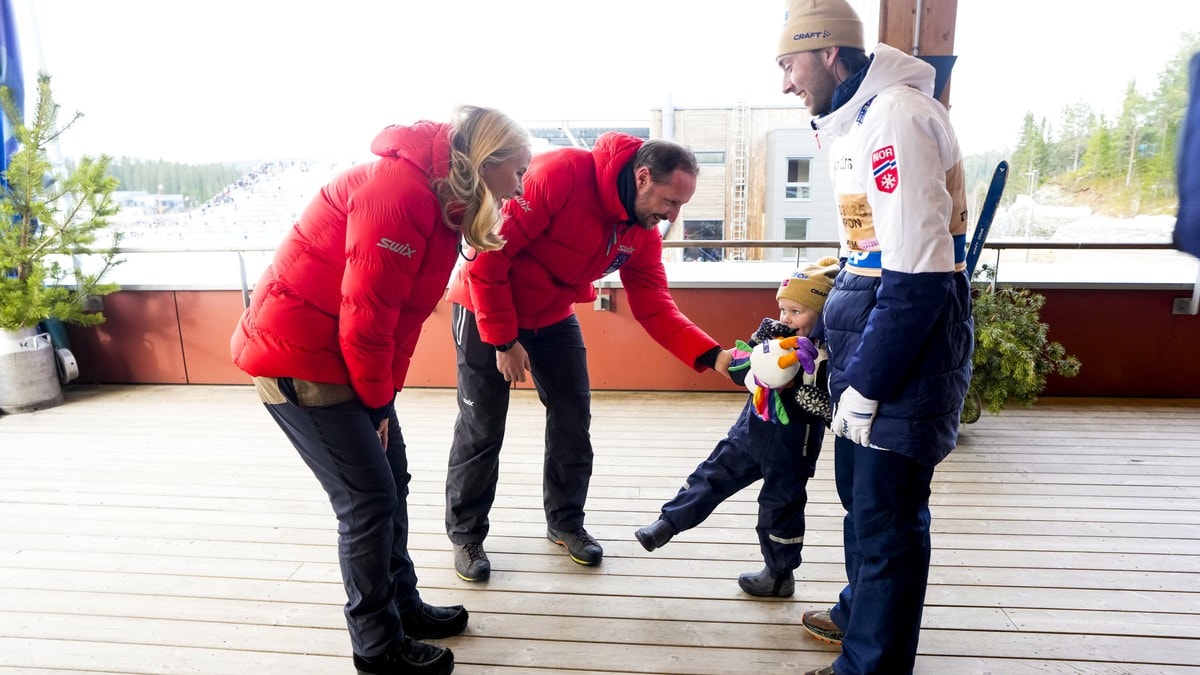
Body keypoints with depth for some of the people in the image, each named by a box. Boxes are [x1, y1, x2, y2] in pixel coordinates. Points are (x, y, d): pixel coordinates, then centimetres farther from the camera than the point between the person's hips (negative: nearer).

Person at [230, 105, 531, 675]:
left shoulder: (440, 200, 7)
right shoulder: (399, 191, -24)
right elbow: (366, 314, -24)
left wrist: (384, 397, 5)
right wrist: (378, 401, -10)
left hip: (346, 356, 9)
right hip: (299, 359, -9)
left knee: (391, 479, 14)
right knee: (368, 499, -2)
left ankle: (403, 606, 32)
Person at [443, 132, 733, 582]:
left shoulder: (643, 232, -8)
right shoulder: (561, 174, -29)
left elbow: (653, 306, -10)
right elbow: (488, 253, -27)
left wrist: (711, 355, -25)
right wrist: (503, 341, -22)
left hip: (552, 317, 6)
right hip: (486, 311, -6)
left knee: (573, 418, 6)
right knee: (482, 427, 0)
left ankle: (565, 522, 25)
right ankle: (465, 534, 19)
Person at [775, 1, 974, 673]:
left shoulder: (896, 117, -18)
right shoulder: (859, 119, 14)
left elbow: (918, 275, -24)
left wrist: (864, 383, -19)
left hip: (911, 338, -10)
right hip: (875, 321, 10)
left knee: (887, 516, 1)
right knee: (860, 490, 22)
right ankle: (859, 612, 44)